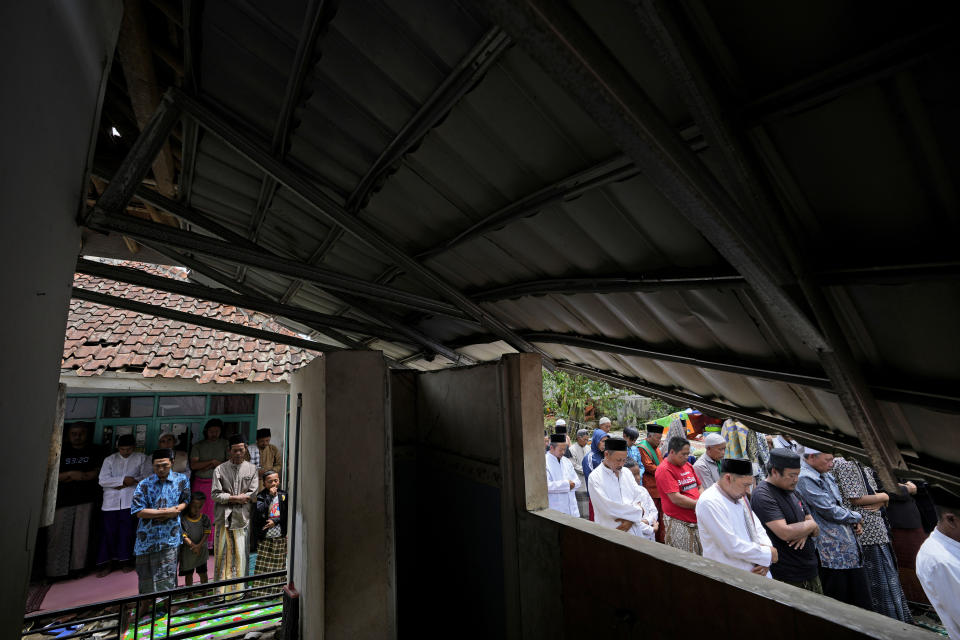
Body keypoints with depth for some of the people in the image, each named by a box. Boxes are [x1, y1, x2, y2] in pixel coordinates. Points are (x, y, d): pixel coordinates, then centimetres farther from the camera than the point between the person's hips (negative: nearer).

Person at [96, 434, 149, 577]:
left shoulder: (141, 458, 7)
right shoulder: (110, 459, 10)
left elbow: (147, 476, -2)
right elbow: (103, 480, -1)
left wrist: (128, 483, -12)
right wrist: (123, 479, -12)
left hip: (130, 500, -1)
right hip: (111, 501, 2)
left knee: (127, 531, 1)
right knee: (109, 531, 1)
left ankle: (126, 560, 14)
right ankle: (108, 563, 14)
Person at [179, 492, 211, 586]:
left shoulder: (204, 518, -6)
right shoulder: (183, 519, -12)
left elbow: (206, 533, -7)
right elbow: (184, 536, -14)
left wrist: (199, 546, -19)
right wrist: (193, 546, -20)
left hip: (201, 550, 1)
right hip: (187, 551, -1)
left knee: (203, 573, 10)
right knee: (188, 574, 13)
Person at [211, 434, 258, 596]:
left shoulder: (252, 469, 4)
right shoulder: (220, 470, 3)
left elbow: (253, 495, -2)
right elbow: (215, 494, -4)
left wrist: (229, 497, -7)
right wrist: (237, 498, -11)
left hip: (242, 517, 0)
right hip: (223, 517, 0)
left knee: (240, 553, 3)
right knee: (222, 553, 4)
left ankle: (238, 589, 13)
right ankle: (220, 590, 15)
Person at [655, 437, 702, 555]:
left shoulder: (688, 465, 11)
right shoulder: (664, 470, -14)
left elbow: (699, 487, 18)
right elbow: (676, 498, -19)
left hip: (696, 520, 7)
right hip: (678, 522, -7)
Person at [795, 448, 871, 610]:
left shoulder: (826, 476, 13)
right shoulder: (804, 478, -19)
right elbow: (829, 510, -18)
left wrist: (855, 523, 7)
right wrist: (856, 517, -1)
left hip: (849, 546, 9)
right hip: (832, 552, -9)